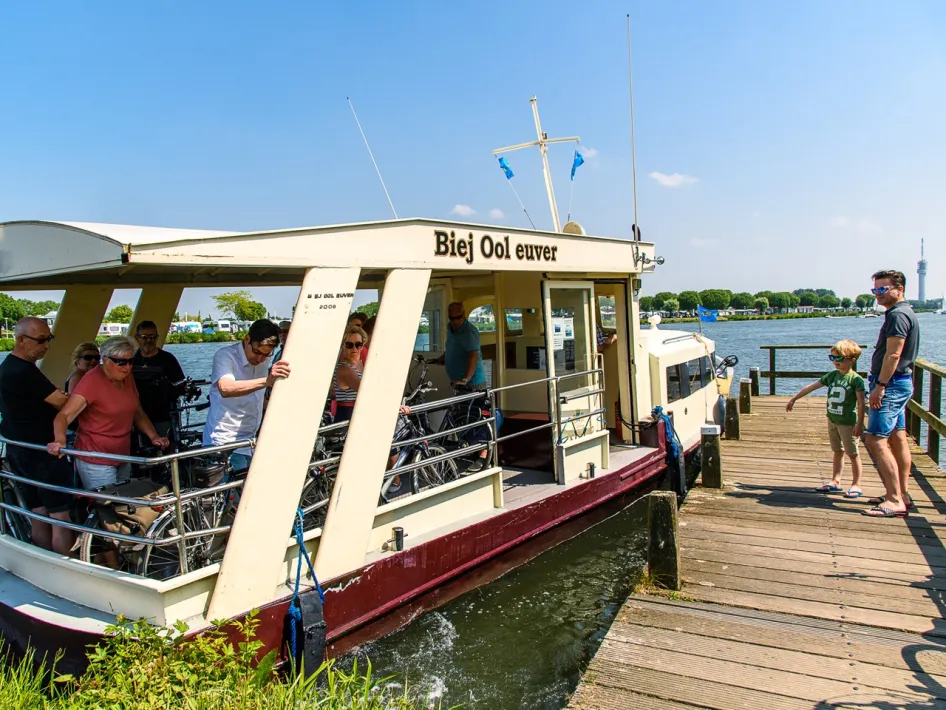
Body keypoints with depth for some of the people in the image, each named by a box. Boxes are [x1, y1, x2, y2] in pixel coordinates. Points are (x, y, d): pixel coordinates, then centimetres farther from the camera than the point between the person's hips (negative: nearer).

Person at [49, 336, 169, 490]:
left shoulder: (127, 378, 6)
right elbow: (64, 415, -23)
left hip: (123, 458, 7)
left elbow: (138, 413, 13)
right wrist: (60, 441, -42)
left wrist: (154, 436, -2)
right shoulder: (92, 381, -15)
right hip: (96, 463, -7)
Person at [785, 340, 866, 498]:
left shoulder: (855, 379, -12)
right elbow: (811, 387, 13)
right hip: (832, 420, 6)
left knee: (852, 453, 3)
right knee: (837, 452, 15)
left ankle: (856, 485, 11)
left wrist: (860, 424, -18)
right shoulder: (832, 376, 7)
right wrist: (794, 399, 16)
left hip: (848, 422, -6)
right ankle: (835, 482, 21)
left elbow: (861, 403, -14)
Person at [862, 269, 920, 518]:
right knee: (898, 440, 13)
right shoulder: (904, 313, 18)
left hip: (891, 385, -11)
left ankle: (894, 501, -12)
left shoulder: (898, 315, -16)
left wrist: (880, 385, -22)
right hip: (899, 384, 11)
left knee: (876, 440, -13)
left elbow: (893, 354, -22)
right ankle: (901, 495, 19)